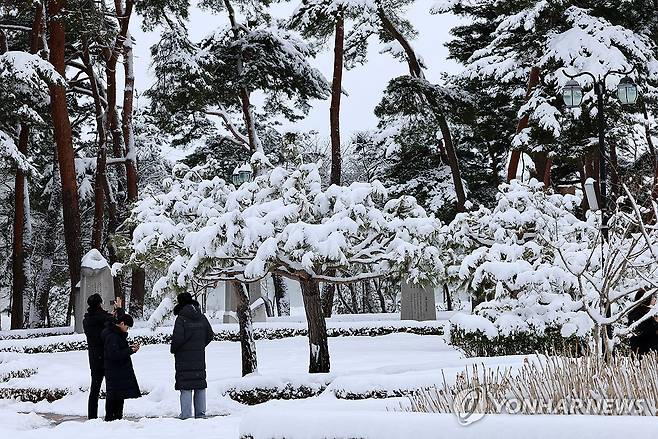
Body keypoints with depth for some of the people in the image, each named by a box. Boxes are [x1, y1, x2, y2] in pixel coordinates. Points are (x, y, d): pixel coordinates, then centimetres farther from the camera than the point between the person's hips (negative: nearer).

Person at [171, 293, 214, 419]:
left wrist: (173, 349, 1)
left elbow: (177, 338, -18)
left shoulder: (181, 318, -12)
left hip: (184, 358, -5)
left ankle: (186, 414, -4)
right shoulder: (202, 317, 5)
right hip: (199, 358, 5)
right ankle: (201, 413, 15)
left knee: (185, 387, -2)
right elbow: (210, 335, 9)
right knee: (200, 385, 12)